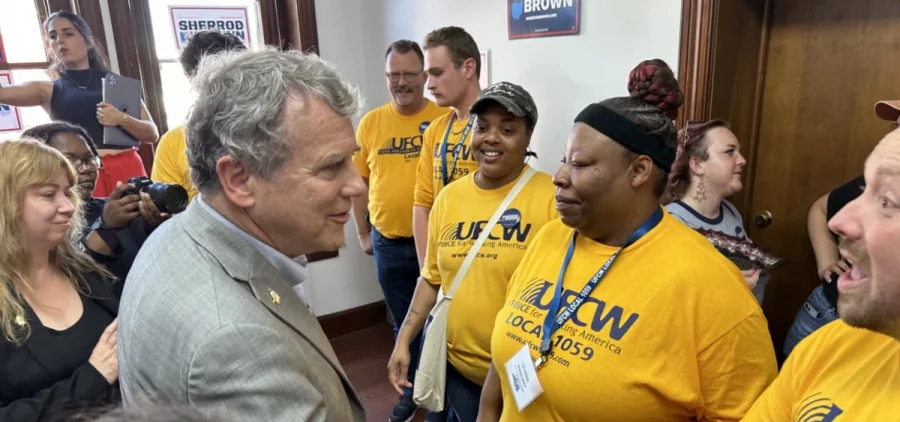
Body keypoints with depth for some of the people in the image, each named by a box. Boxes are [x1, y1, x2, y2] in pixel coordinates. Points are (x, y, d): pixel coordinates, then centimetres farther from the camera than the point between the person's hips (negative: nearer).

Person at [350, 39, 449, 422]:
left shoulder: (445, 118, -6)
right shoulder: (371, 122, 2)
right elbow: (358, 179, 8)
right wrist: (363, 233, 9)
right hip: (388, 244, 3)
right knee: (403, 321, 18)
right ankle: (412, 388, 38)